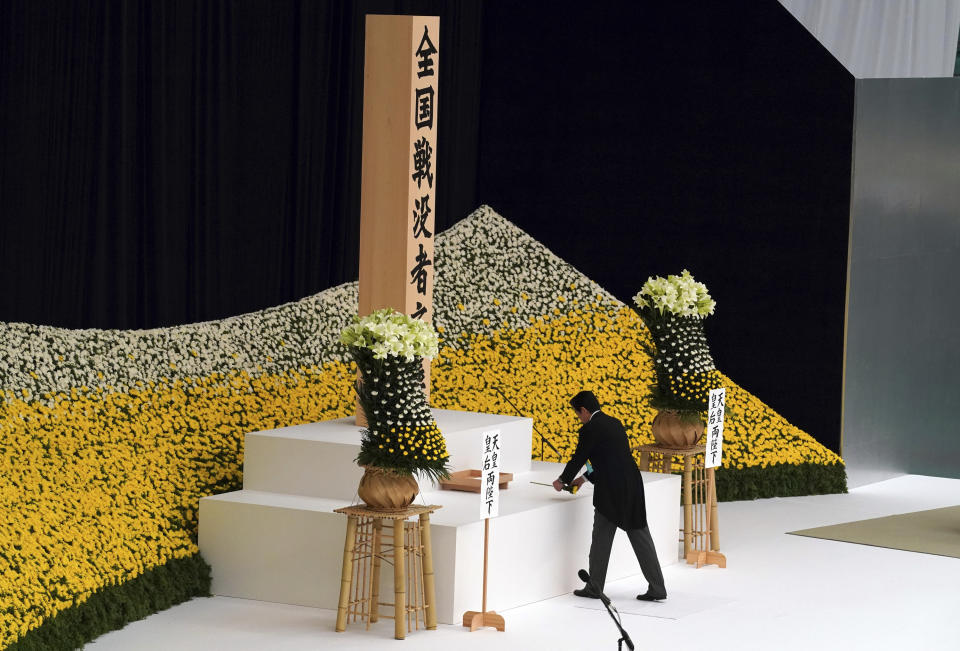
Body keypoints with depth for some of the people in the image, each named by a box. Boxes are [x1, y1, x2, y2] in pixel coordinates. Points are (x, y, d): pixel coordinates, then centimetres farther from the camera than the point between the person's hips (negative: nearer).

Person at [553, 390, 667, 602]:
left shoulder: (590, 430, -8)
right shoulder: (615, 423, 16)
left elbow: (578, 459, -1)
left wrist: (562, 480, 18)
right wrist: (585, 478, 33)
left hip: (611, 492, -7)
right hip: (633, 488, 7)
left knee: (601, 539, 7)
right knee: (641, 538, 7)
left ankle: (594, 587, 16)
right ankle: (657, 588, 5)